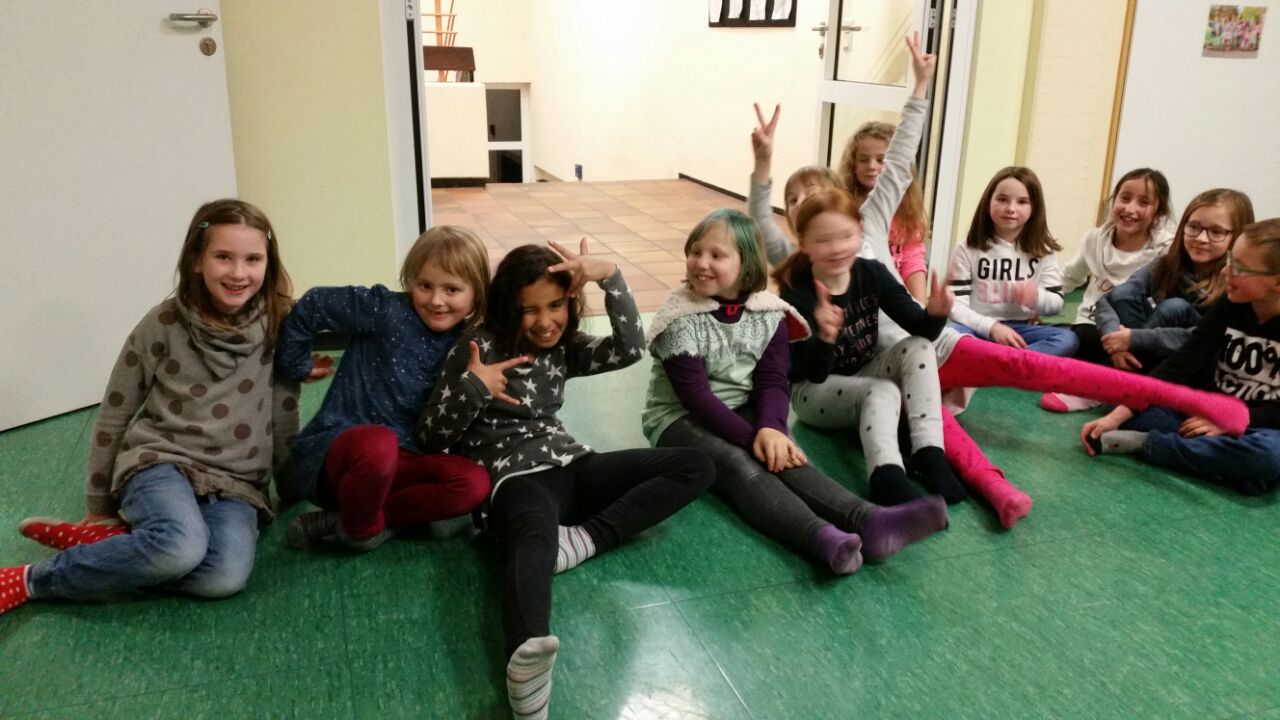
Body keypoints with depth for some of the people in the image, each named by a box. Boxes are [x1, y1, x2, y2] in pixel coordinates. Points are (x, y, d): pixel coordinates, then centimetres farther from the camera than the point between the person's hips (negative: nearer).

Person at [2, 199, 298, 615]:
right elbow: (114, 416, 5)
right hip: (160, 461, -2)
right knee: (180, 547, -37)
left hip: (234, 486, 2)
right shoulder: (164, 325, -4)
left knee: (225, 577, -31)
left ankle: (92, 540, -9)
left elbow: (285, 417, 9)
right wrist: (99, 507, 9)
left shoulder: (277, 326, -1)